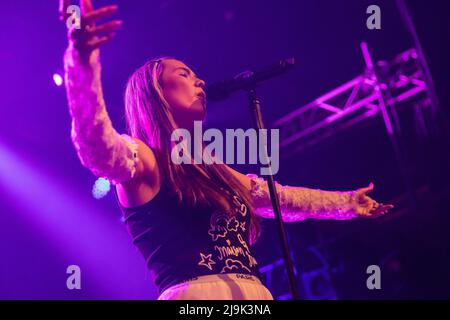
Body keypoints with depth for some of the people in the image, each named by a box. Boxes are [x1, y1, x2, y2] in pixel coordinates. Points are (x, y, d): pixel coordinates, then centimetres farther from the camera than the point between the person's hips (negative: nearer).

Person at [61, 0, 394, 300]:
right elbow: (97, 144, -21)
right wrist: (83, 60, -37)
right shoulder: (142, 163, 2)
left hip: (254, 292, 8)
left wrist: (346, 202, 50)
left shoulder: (214, 173, 25)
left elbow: (284, 198, 39)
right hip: (198, 293, -8)